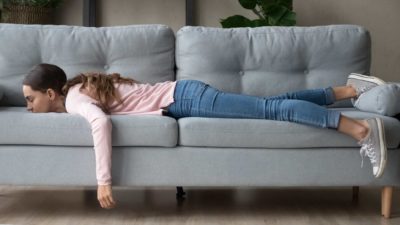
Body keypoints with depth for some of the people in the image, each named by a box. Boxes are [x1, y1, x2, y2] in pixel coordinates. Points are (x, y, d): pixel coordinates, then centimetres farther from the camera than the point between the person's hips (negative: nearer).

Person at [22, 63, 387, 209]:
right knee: (273, 103, 10)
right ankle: (347, 89, 16)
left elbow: (100, 123, -34)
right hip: (183, 95, 8)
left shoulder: (73, 99, -13)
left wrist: (103, 181, -32)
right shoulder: (79, 86, 14)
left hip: (185, 99, -8)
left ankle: (359, 128, -14)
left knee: (271, 108, -13)